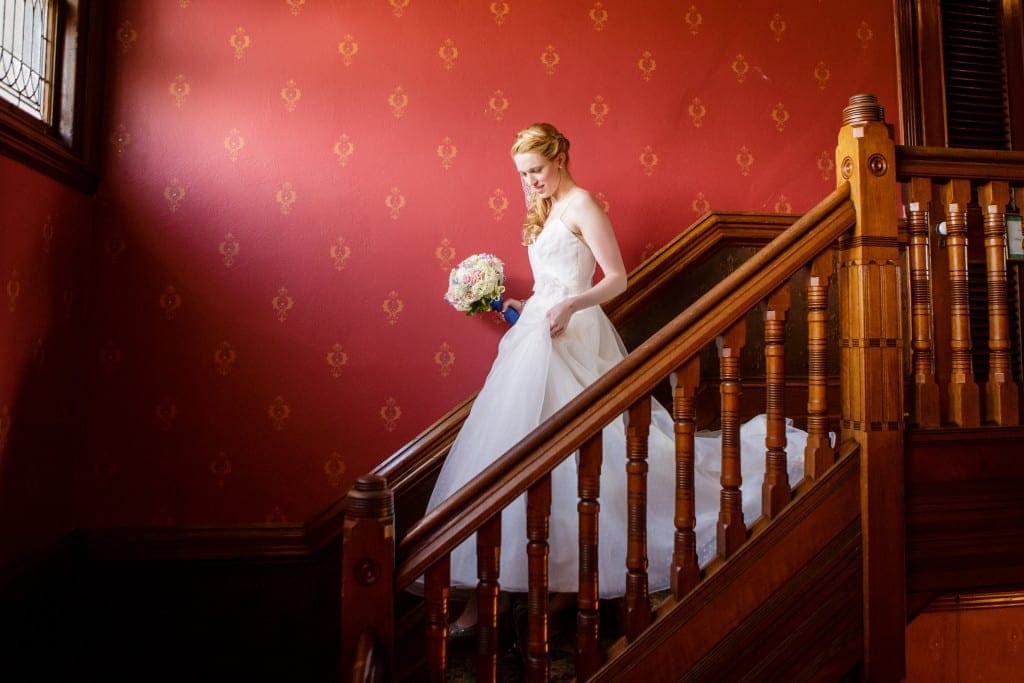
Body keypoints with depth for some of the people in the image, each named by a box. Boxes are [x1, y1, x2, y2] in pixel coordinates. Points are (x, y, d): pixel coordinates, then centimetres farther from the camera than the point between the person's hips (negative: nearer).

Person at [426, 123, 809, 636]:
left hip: (568, 340, -9)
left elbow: (617, 278, -12)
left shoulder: (581, 204, -6)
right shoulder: (545, 209, 21)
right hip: (542, 335, 9)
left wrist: (570, 306, -26)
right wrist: (522, 307, 15)